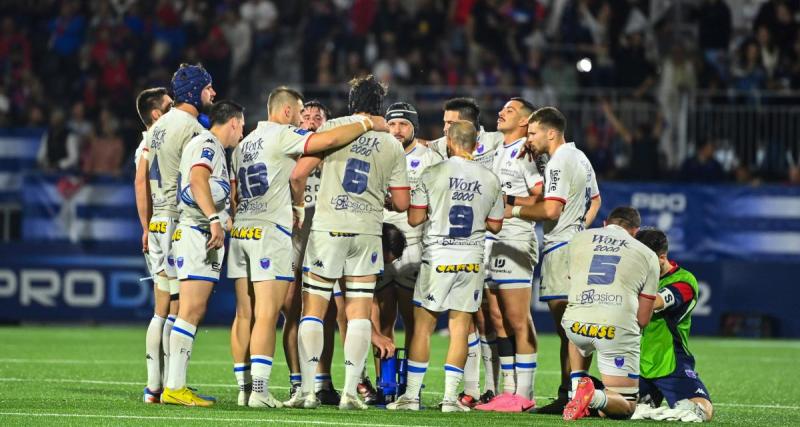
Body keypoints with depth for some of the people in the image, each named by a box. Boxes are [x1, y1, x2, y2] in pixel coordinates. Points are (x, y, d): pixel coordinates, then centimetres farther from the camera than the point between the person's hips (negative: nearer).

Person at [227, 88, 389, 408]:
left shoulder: (245, 143, 20)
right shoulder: (282, 135, -5)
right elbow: (328, 141, -18)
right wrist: (367, 124, -6)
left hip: (241, 231, 8)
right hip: (270, 231, -8)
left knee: (246, 314, 7)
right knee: (267, 315, -9)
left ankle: (243, 388, 7)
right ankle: (259, 391, -14)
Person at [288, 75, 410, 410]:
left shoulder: (333, 128, -1)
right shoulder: (392, 145, 7)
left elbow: (298, 174, -7)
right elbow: (401, 203, 8)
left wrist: (298, 207, 10)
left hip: (328, 228, -2)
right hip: (367, 231, 2)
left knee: (313, 309, 2)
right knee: (359, 312, 6)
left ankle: (307, 391, -3)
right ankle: (350, 391, 0)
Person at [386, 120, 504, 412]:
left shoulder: (433, 174, -6)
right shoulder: (490, 180, 3)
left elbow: (414, 218, -2)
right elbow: (495, 225, 12)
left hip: (438, 257, -2)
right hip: (472, 260, 2)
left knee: (422, 327, 3)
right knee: (460, 328, 4)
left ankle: (411, 395, 2)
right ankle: (451, 397, 1)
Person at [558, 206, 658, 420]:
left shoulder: (579, 238, 20)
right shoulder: (648, 255, 15)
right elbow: (643, 319, 13)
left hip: (576, 323, 3)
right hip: (619, 328, -3)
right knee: (625, 408, 8)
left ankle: (578, 387, 21)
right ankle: (595, 397, -24)